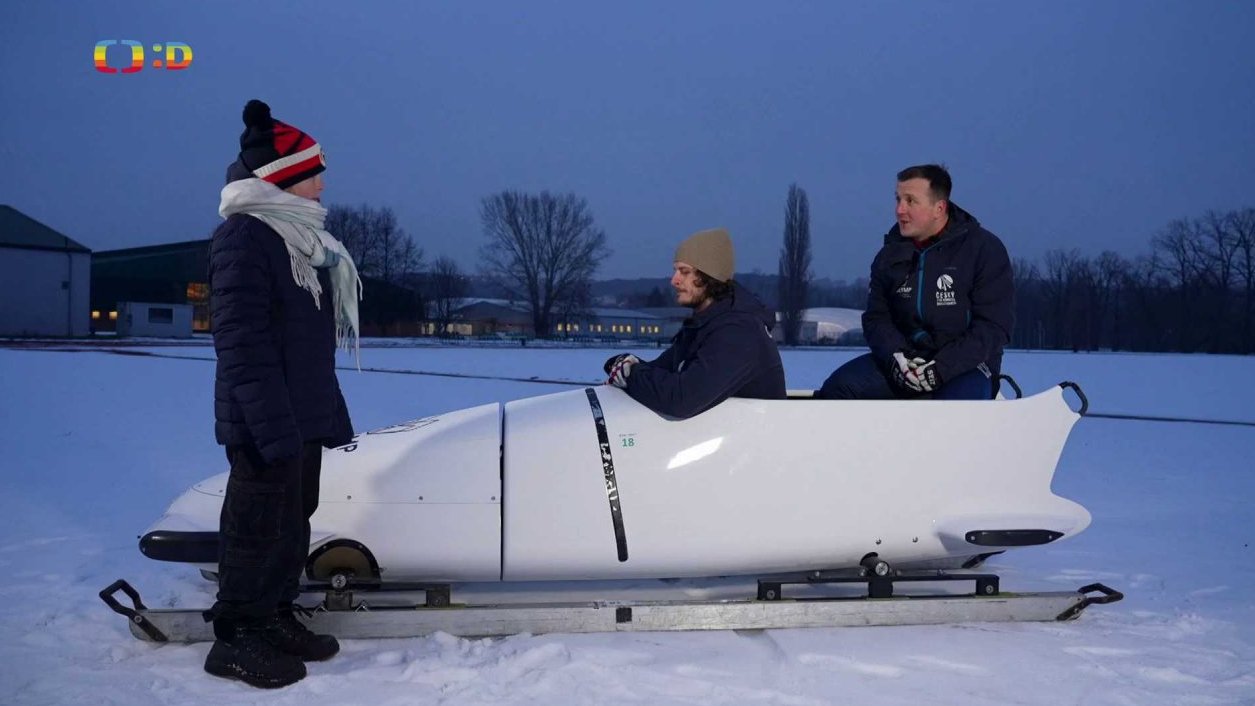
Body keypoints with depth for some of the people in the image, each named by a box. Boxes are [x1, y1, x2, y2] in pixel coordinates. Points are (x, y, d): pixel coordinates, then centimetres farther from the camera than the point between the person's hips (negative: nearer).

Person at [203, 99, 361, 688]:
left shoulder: (300, 235, 15)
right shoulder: (245, 236, -14)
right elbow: (243, 343, -21)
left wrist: (331, 413, 18)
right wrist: (274, 428, -24)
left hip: (303, 419, 9)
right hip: (265, 424, -9)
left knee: (293, 523, 16)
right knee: (259, 527, -1)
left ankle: (276, 618, 28)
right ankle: (235, 639, 10)